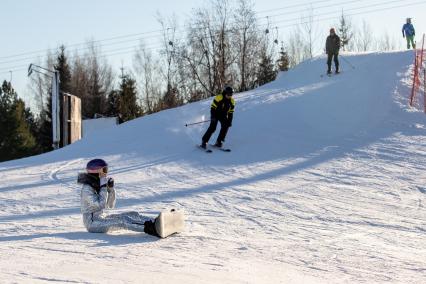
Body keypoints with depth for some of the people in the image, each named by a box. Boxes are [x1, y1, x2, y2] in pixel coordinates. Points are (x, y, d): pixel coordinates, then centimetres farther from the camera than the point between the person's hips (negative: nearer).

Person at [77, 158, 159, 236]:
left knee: (133, 215, -8)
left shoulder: (97, 185, 11)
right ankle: (149, 229, -44)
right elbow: (101, 205, -25)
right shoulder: (87, 189, -15)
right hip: (92, 223, -9)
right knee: (122, 220, -29)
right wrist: (103, 188, -19)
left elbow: (110, 205, 11)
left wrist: (111, 189, -3)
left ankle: (154, 223, -26)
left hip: (102, 217, 9)